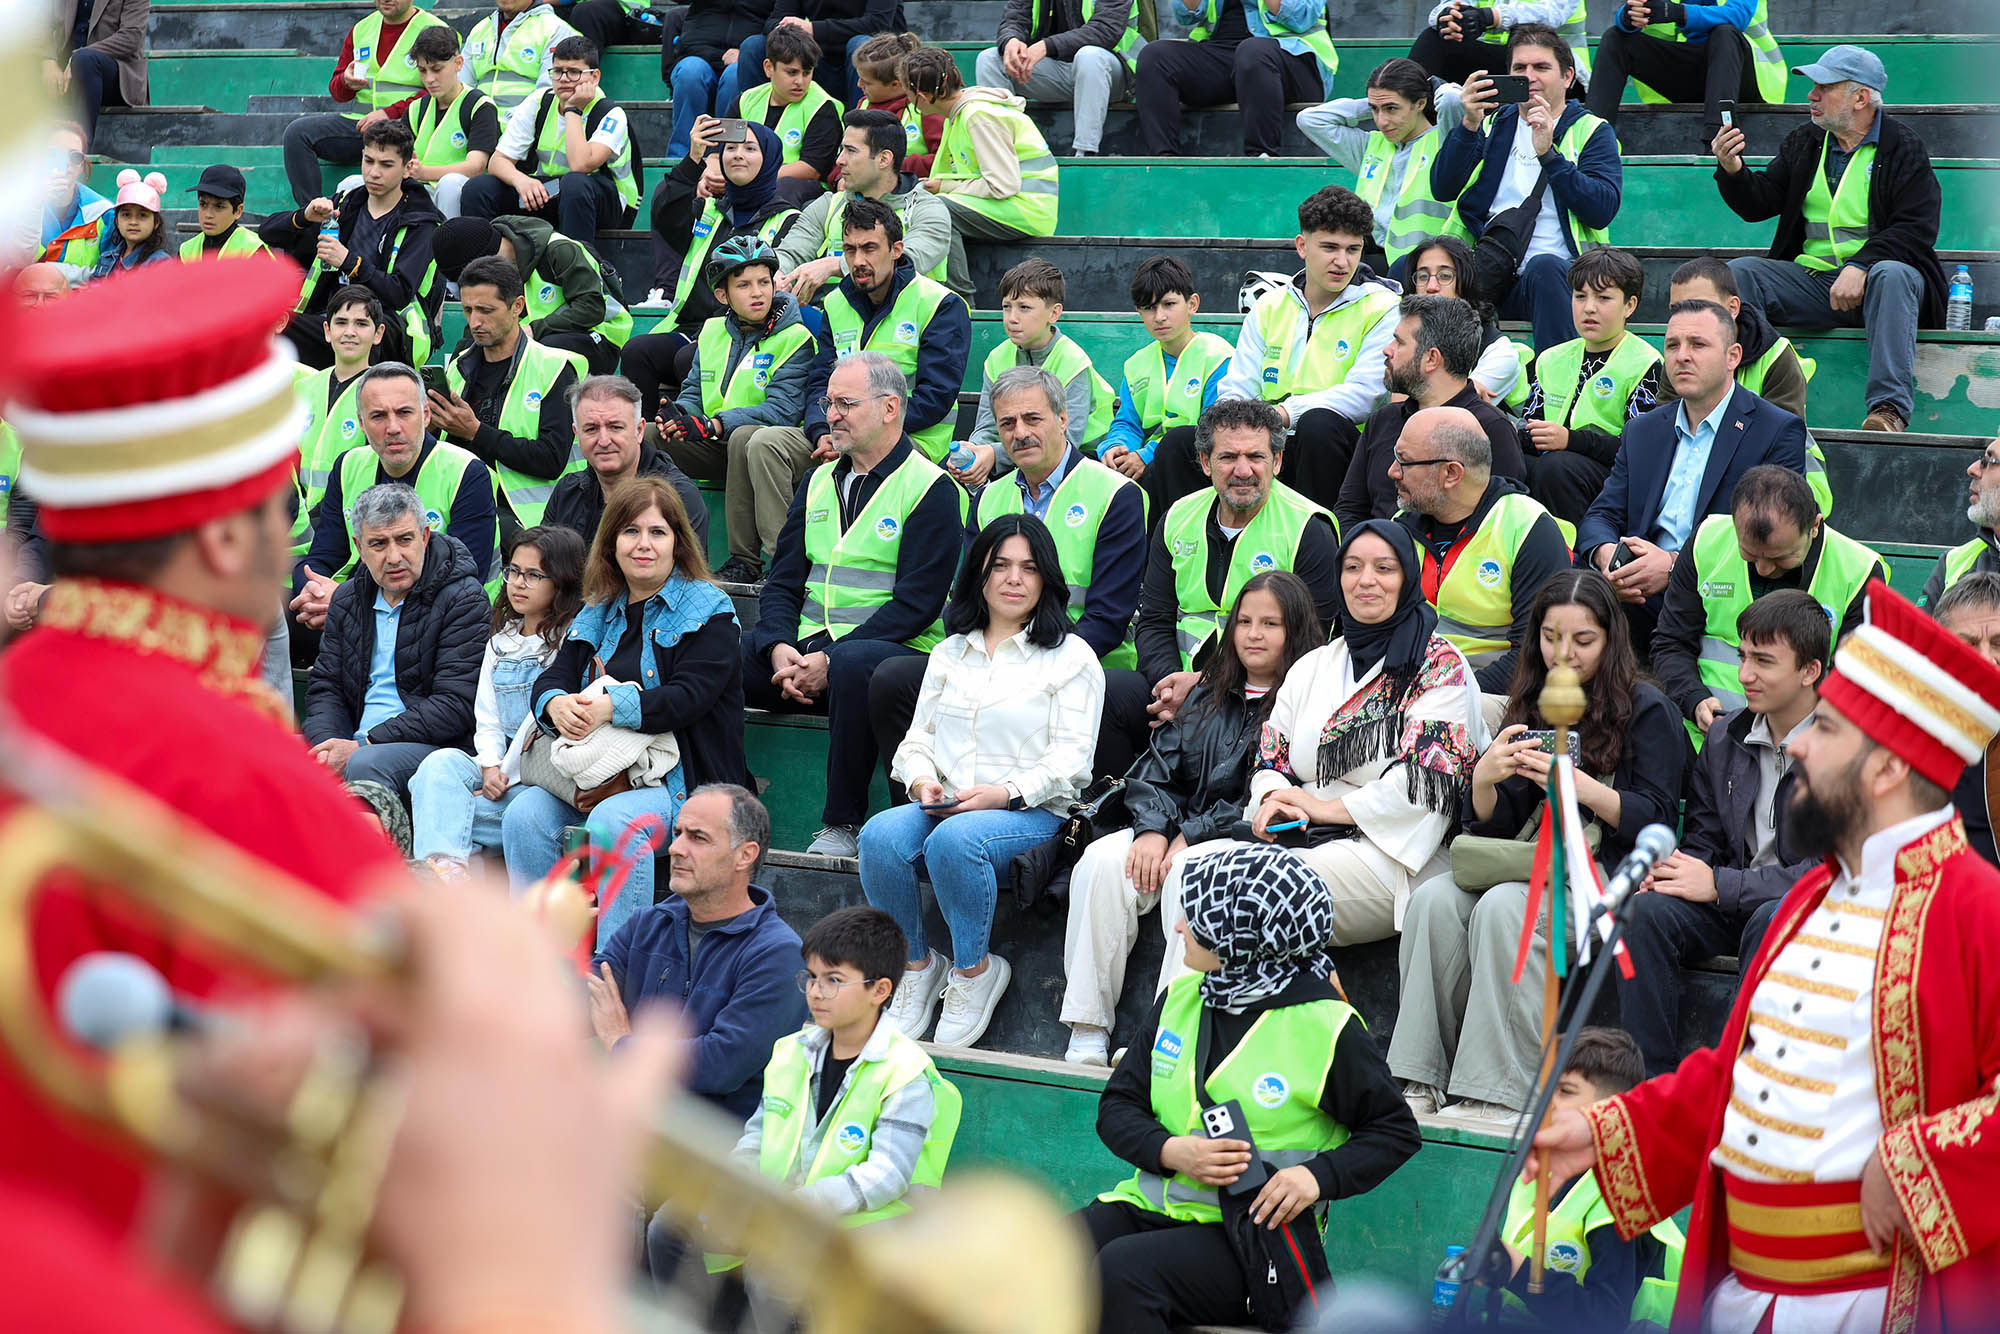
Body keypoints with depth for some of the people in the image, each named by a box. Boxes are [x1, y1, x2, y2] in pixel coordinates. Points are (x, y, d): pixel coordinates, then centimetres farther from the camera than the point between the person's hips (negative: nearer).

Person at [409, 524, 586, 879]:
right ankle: (443, 867, -43)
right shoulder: (500, 642, 21)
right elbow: (487, 720, 16)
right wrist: (491, 769, -3)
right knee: (443, 762, -27)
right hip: (500, 771, 6)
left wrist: (507, 776, -11)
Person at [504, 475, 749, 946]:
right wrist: (555, 704, -17)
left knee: (612, 822, -35)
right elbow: (552, 676, 10)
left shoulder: (707, 611, 0)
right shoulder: (598, 614, 20)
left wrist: (612, 708, -29)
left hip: (681, 778, -6)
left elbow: (689, 697, -14)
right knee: (524, 815, -21)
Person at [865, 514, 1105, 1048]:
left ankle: (974, 968, -14)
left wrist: (1007, 793, -19)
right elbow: (918, 736, 19)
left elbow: (1071, 755, -4)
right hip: (942, 807, 4)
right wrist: (922, 780, -5)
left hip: (1032, 813, -4)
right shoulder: (949, 653, 22)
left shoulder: (1070, 656, 6)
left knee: (954, 839, -37)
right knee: (880, 835, -29)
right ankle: (917, 964, -8)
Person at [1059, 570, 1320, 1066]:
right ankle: (1087, 1036, -24)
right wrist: (1154, 829, -6)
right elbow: (1158, 765, 15)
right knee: (1101, 862, -22)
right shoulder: (1208, 695, 20)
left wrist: (1194, 837, -14)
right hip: (1178, 833, 6)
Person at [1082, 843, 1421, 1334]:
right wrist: (1172, 1151, -10)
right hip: (1152, 1205, 5)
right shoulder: (1180, 997, 11)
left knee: (1122, 1269, -33)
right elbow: (1117, 1107, 12)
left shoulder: (1326, 1027, -5)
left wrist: (1319, 1176, -14)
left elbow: (1396, 1132, 3)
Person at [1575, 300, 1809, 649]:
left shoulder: (1779, 432, 3)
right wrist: (1606, 554, -12)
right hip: (1637, 594, 4)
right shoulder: (1642, 431, 22)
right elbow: (1602, 515, 16)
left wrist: (1674, 566, -20)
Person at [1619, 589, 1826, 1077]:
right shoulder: (1725, 735, 9)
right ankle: (1652, 1085, -20)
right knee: (1647, 912, -23)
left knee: (1770, 922, -38)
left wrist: (1720, 885, -19)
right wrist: (1675, 868, -9)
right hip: (1731, 906, 5)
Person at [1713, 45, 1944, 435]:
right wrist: (1731, 169, -10)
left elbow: (1917, 227, -11)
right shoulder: (1803, 144, 15)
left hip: (1874, 280, -4)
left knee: (1893, 275, -37)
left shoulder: (1904, 147, 0)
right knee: (1738, 271, -16)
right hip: (1812, 278, 4)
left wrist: (1860, 266, -24)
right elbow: (1758, 204, 12)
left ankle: (1889, 407, -47)